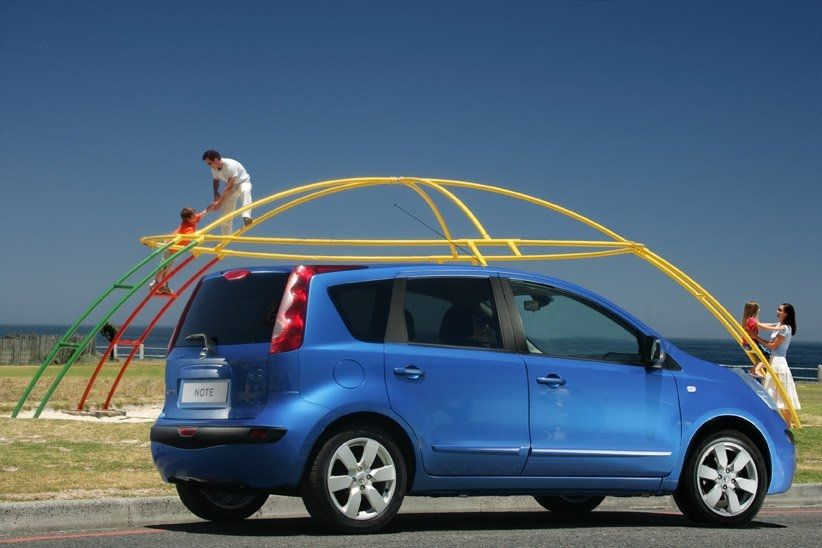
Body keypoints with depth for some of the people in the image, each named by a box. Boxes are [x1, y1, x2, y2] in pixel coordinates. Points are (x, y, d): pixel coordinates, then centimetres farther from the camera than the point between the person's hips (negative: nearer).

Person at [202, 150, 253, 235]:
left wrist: (219, 201, -34)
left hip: (243, 182, -6)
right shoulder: (214, 168, -12)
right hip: (230, 187, 6)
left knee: (245, 191, -43)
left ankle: (246, 217, -57)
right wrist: (216, 193, -12)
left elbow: (229, 187, -34)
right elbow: (216, 180, 9)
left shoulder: (230, 165, -34)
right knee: (225, 215, 0)